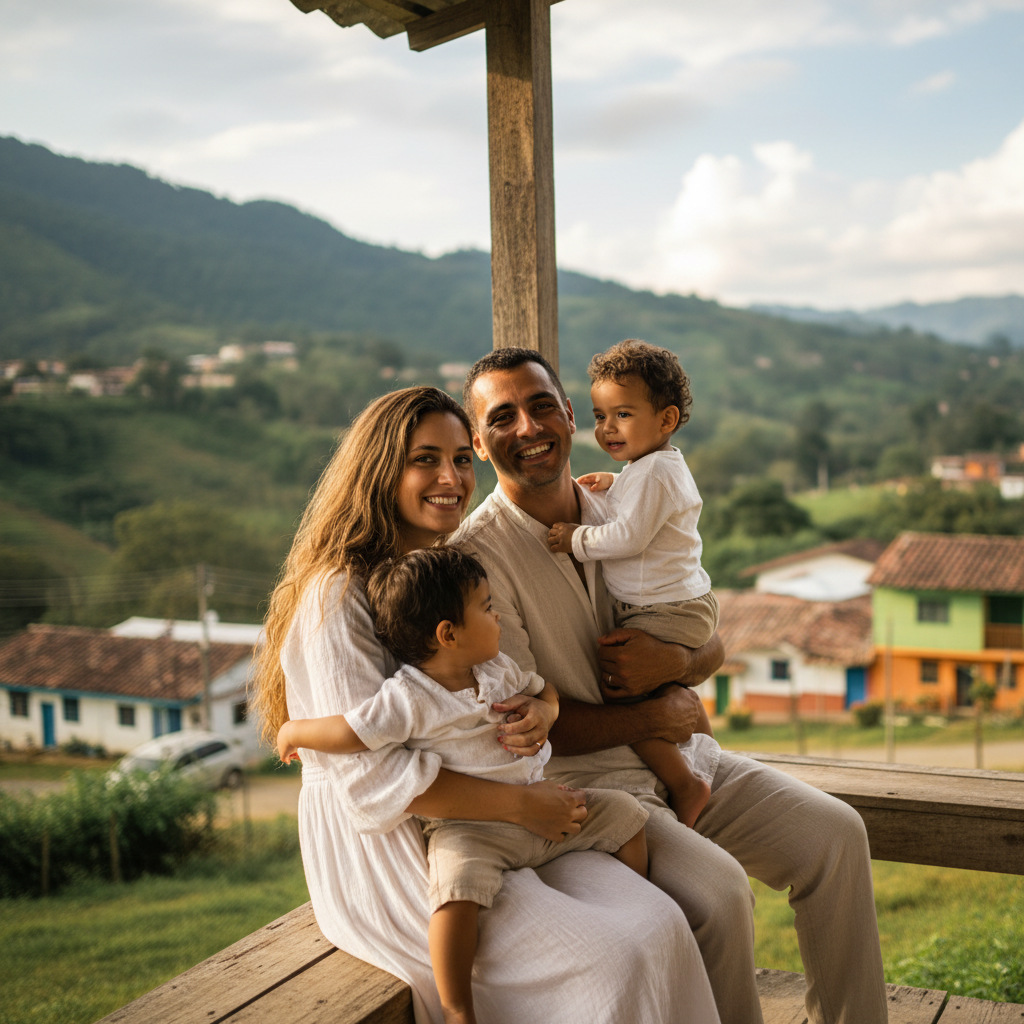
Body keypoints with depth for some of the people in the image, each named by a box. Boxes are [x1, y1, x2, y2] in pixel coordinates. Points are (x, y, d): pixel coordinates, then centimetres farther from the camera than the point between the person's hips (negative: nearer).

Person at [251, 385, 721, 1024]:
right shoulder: (339, 595, -16)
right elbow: (374, 779, -20)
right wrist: (523, 804, -18)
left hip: (476, 830, 7)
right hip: (382, 857, -7)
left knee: (658, 920, -13)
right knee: (612, 957, -20)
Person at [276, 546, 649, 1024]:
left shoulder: (499, 669, 6)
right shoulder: (408, 699, -18)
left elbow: (544, 689, 24)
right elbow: (345, 733, -19)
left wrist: (541, 709, 1)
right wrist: (292, 732, -2)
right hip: (467, 828, -7)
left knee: (622, 812, 7)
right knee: (458, 880, -38)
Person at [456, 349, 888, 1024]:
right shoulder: (475, 555, -13)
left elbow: (712, 645, 13)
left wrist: (674, 662, -12)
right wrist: (660, 716, -9)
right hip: (584, 783, -6)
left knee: (835, 833, -5)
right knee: (719, 891, -27)